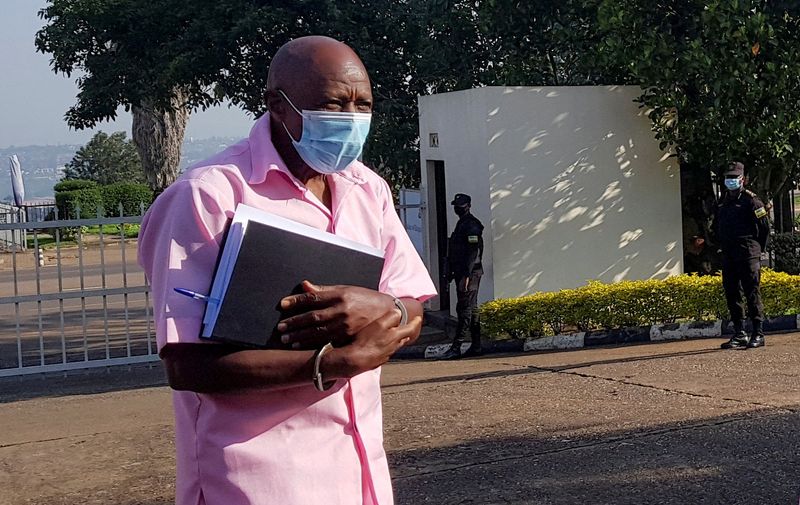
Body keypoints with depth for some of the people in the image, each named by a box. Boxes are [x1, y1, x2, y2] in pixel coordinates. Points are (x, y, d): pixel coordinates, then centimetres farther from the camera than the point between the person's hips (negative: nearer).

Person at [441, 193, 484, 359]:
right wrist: (452, 272, 21)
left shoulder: (471, 225, -12)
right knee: (471, 309, 11)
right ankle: (476, 346, 14)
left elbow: (473, 252, -19)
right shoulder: (462, 224, 20)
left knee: (465, 309, -11)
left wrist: (466, 276, -24)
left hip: (470, 273, -10)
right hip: (462, 273, 10)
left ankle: (456, 348, -15)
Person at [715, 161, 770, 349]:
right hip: (728, 257, 7)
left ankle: (758, 334, -5)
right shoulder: (723, 203, 16)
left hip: (748, 256, -7)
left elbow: (765, 227, -2)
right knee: (732, 295, 6)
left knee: (752, 293, -7)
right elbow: (718, 229, 26)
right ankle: (739, 335, 12)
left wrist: (757, 250, 2)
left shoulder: (751, 200, -4)